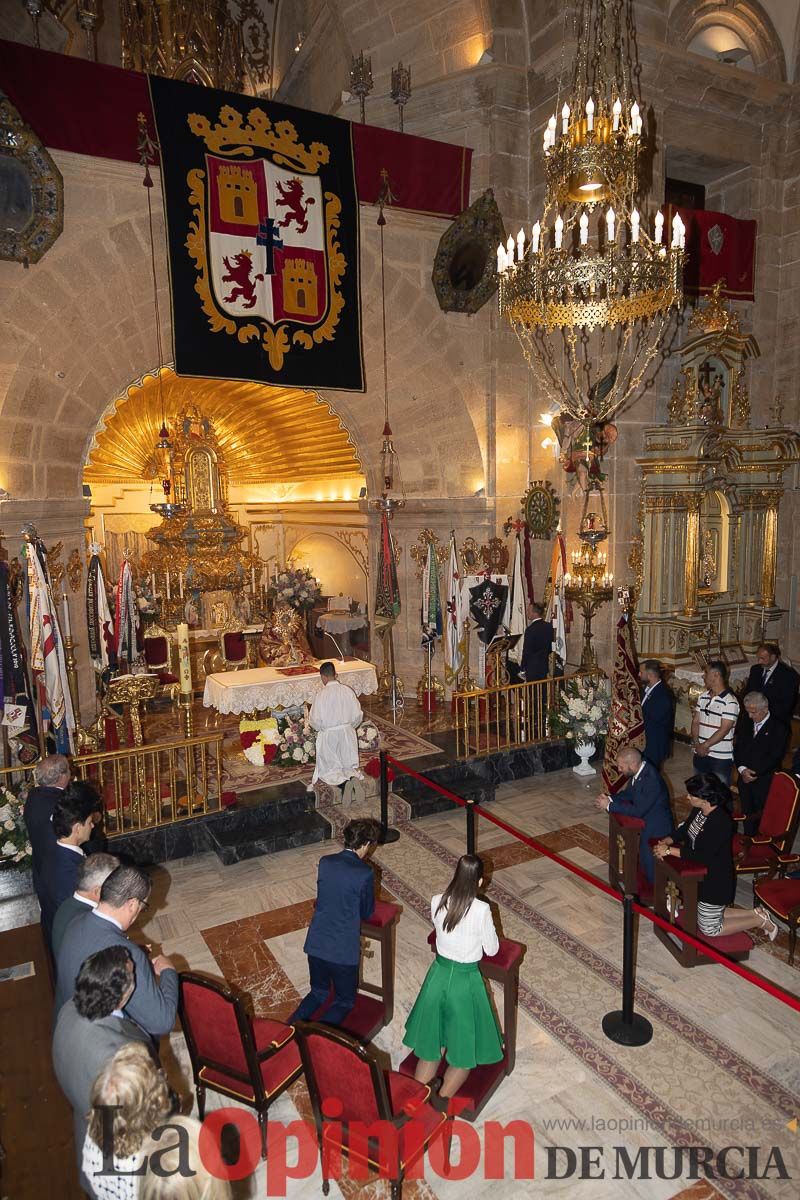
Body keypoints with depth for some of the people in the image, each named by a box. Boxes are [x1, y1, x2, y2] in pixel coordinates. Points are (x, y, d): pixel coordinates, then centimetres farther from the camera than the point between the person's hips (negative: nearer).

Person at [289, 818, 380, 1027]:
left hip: (315, 944, 5)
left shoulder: (325, 862, -2)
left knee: (318, 992, 27)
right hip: (343, 951, -5)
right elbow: (367, 912, -3)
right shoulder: (364, 872, -17)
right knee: (344, 1001, 17)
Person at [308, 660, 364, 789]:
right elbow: (358, 715, -2)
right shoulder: (347, 690, -7)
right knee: (348, 764, 17)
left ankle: (338, 779, -16)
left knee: (329, 769, 11)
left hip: (328, 735, -3)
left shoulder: (321, 695, -17)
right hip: (347, 734, 3)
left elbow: (316, 721, -13)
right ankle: (351, 774, -11)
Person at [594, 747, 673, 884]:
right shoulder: (640, 769, -6)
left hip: (656, 827, -8)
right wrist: (610, 799, -9)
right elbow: (628, 793, 8)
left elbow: (638, 811, -28)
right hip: (646, 818, 9)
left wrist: (609, 805, -22)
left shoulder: (651, 781, -33)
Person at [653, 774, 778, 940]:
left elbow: (703, 855, -33)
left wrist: (669, 850, -30)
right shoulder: (698, 810, -7)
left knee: (709, 929, 10)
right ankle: (755, 914, 31)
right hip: (699, 875, 9)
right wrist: (666, 841, -13)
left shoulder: (721, 822, -32)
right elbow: (684, 829, 7)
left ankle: (760, 920, 22)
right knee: (708, 916, 24)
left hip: (715, 882, -9)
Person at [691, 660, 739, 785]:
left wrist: (705, 745, -12)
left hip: (721, 758, -6)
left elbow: (724, 730, -17)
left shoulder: (730, 701, -14)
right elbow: (695, 722, 6)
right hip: (700, 754, 6)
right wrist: (697, 745, -7)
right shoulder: (702, 696, 7)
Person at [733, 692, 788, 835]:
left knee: (762, 817, -1)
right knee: (747, 815, 11)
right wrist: (742, 769, -8)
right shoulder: (745, 722, 7)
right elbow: (737, 748, 7)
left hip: (765, 782, -5)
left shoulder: (779, 728, -9)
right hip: (745, 779, 5)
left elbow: (775, 757, -13)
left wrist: (754, 773, -14)